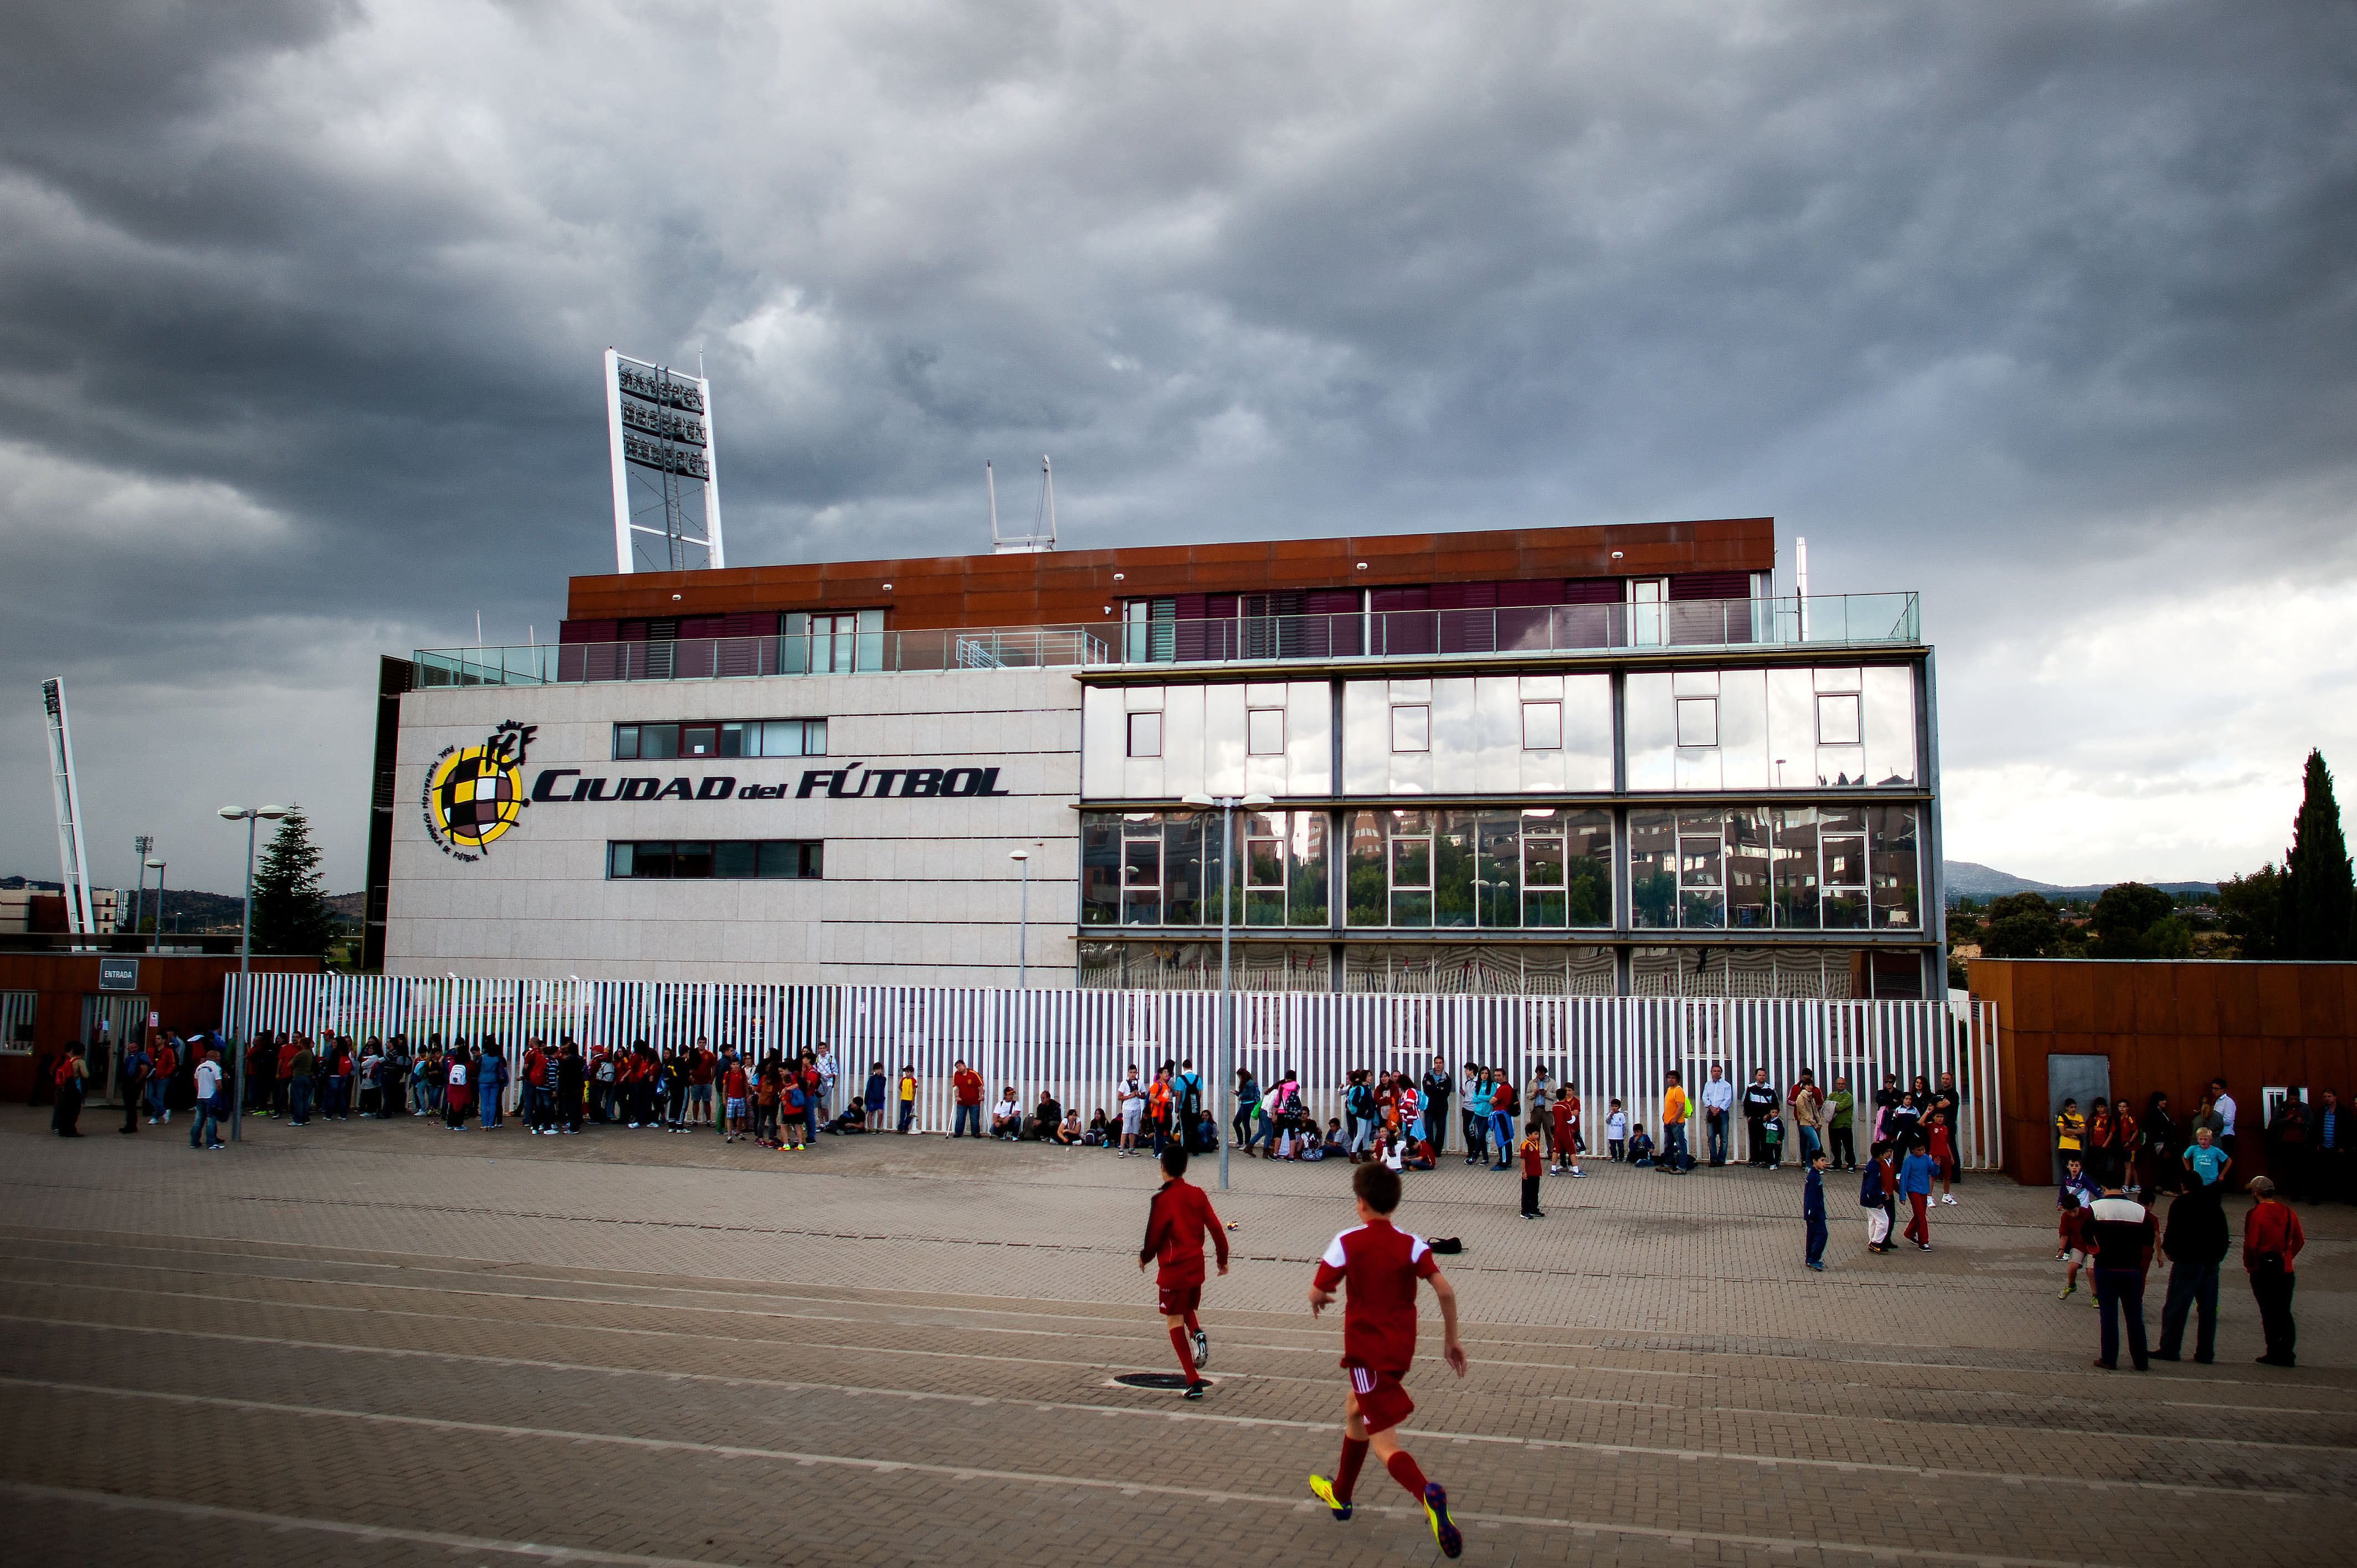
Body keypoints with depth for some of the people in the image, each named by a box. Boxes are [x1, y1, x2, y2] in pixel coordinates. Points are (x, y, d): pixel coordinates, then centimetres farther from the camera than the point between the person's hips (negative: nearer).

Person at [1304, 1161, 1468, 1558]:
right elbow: (1445, 1291, -12)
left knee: (1383, 1442, -6)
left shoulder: (1347, 1243, -12)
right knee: (1354, 1409, 29)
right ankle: (1340, 1496, 44)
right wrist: (1451, 1340, -1)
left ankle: (1427, 1494, -35)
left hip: (1367, 1352, -6)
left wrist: (1318, 1300, 13)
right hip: (1401, 1349, 6)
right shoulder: (1412, 1244, -3)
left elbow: (1317, 1293, -11)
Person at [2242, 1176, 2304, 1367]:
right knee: (2284, 1313, 10)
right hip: (2285, 1269, 5)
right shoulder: (2288, 1212, 4)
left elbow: (2250, 1244, -16)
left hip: (2262, 1270, -5)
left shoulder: (2255, 1213, -13)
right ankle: (2287, 1354, 6)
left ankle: (2274, 1353, 4)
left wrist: (2249, 1265, -2)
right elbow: (2299, 1241, 10)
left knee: (2269, 1313, 2)